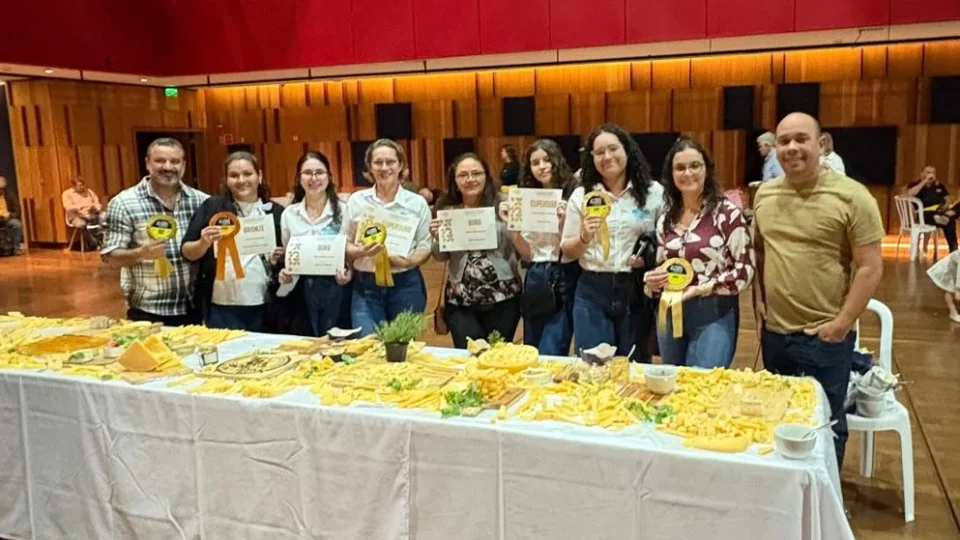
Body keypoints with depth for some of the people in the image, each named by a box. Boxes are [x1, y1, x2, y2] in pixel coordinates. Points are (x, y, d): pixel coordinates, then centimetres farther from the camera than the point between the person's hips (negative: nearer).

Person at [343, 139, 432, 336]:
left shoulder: (417, 203, 2)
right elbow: (343, 245, 6)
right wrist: (361, 251, -16)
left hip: (406, 285, 0)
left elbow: (425, 247, 2)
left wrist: (407, 261, -18)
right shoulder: (356, 200, 4)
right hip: (365, 286, 0)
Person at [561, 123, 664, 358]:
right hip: (592, 292, 1)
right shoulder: (581, 195, 4)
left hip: (637, 290, 0)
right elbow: (567, 252, 6)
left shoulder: (654, 192, 1)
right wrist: (584, 237, -13)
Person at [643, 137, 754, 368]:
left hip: (713, 316, -5)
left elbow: (745, 270, -11)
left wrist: (700, 288, -20)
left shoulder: (726, 213, -9)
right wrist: (652, 279, -6)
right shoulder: (666, 219, 7)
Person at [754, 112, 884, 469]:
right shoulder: (764, 194, 5)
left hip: (824, 337, -5)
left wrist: (841, 324, -15)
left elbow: (870, 268, -12)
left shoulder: (852, 197, -11)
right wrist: (758, 300, 6)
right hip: (773, 332, 5)